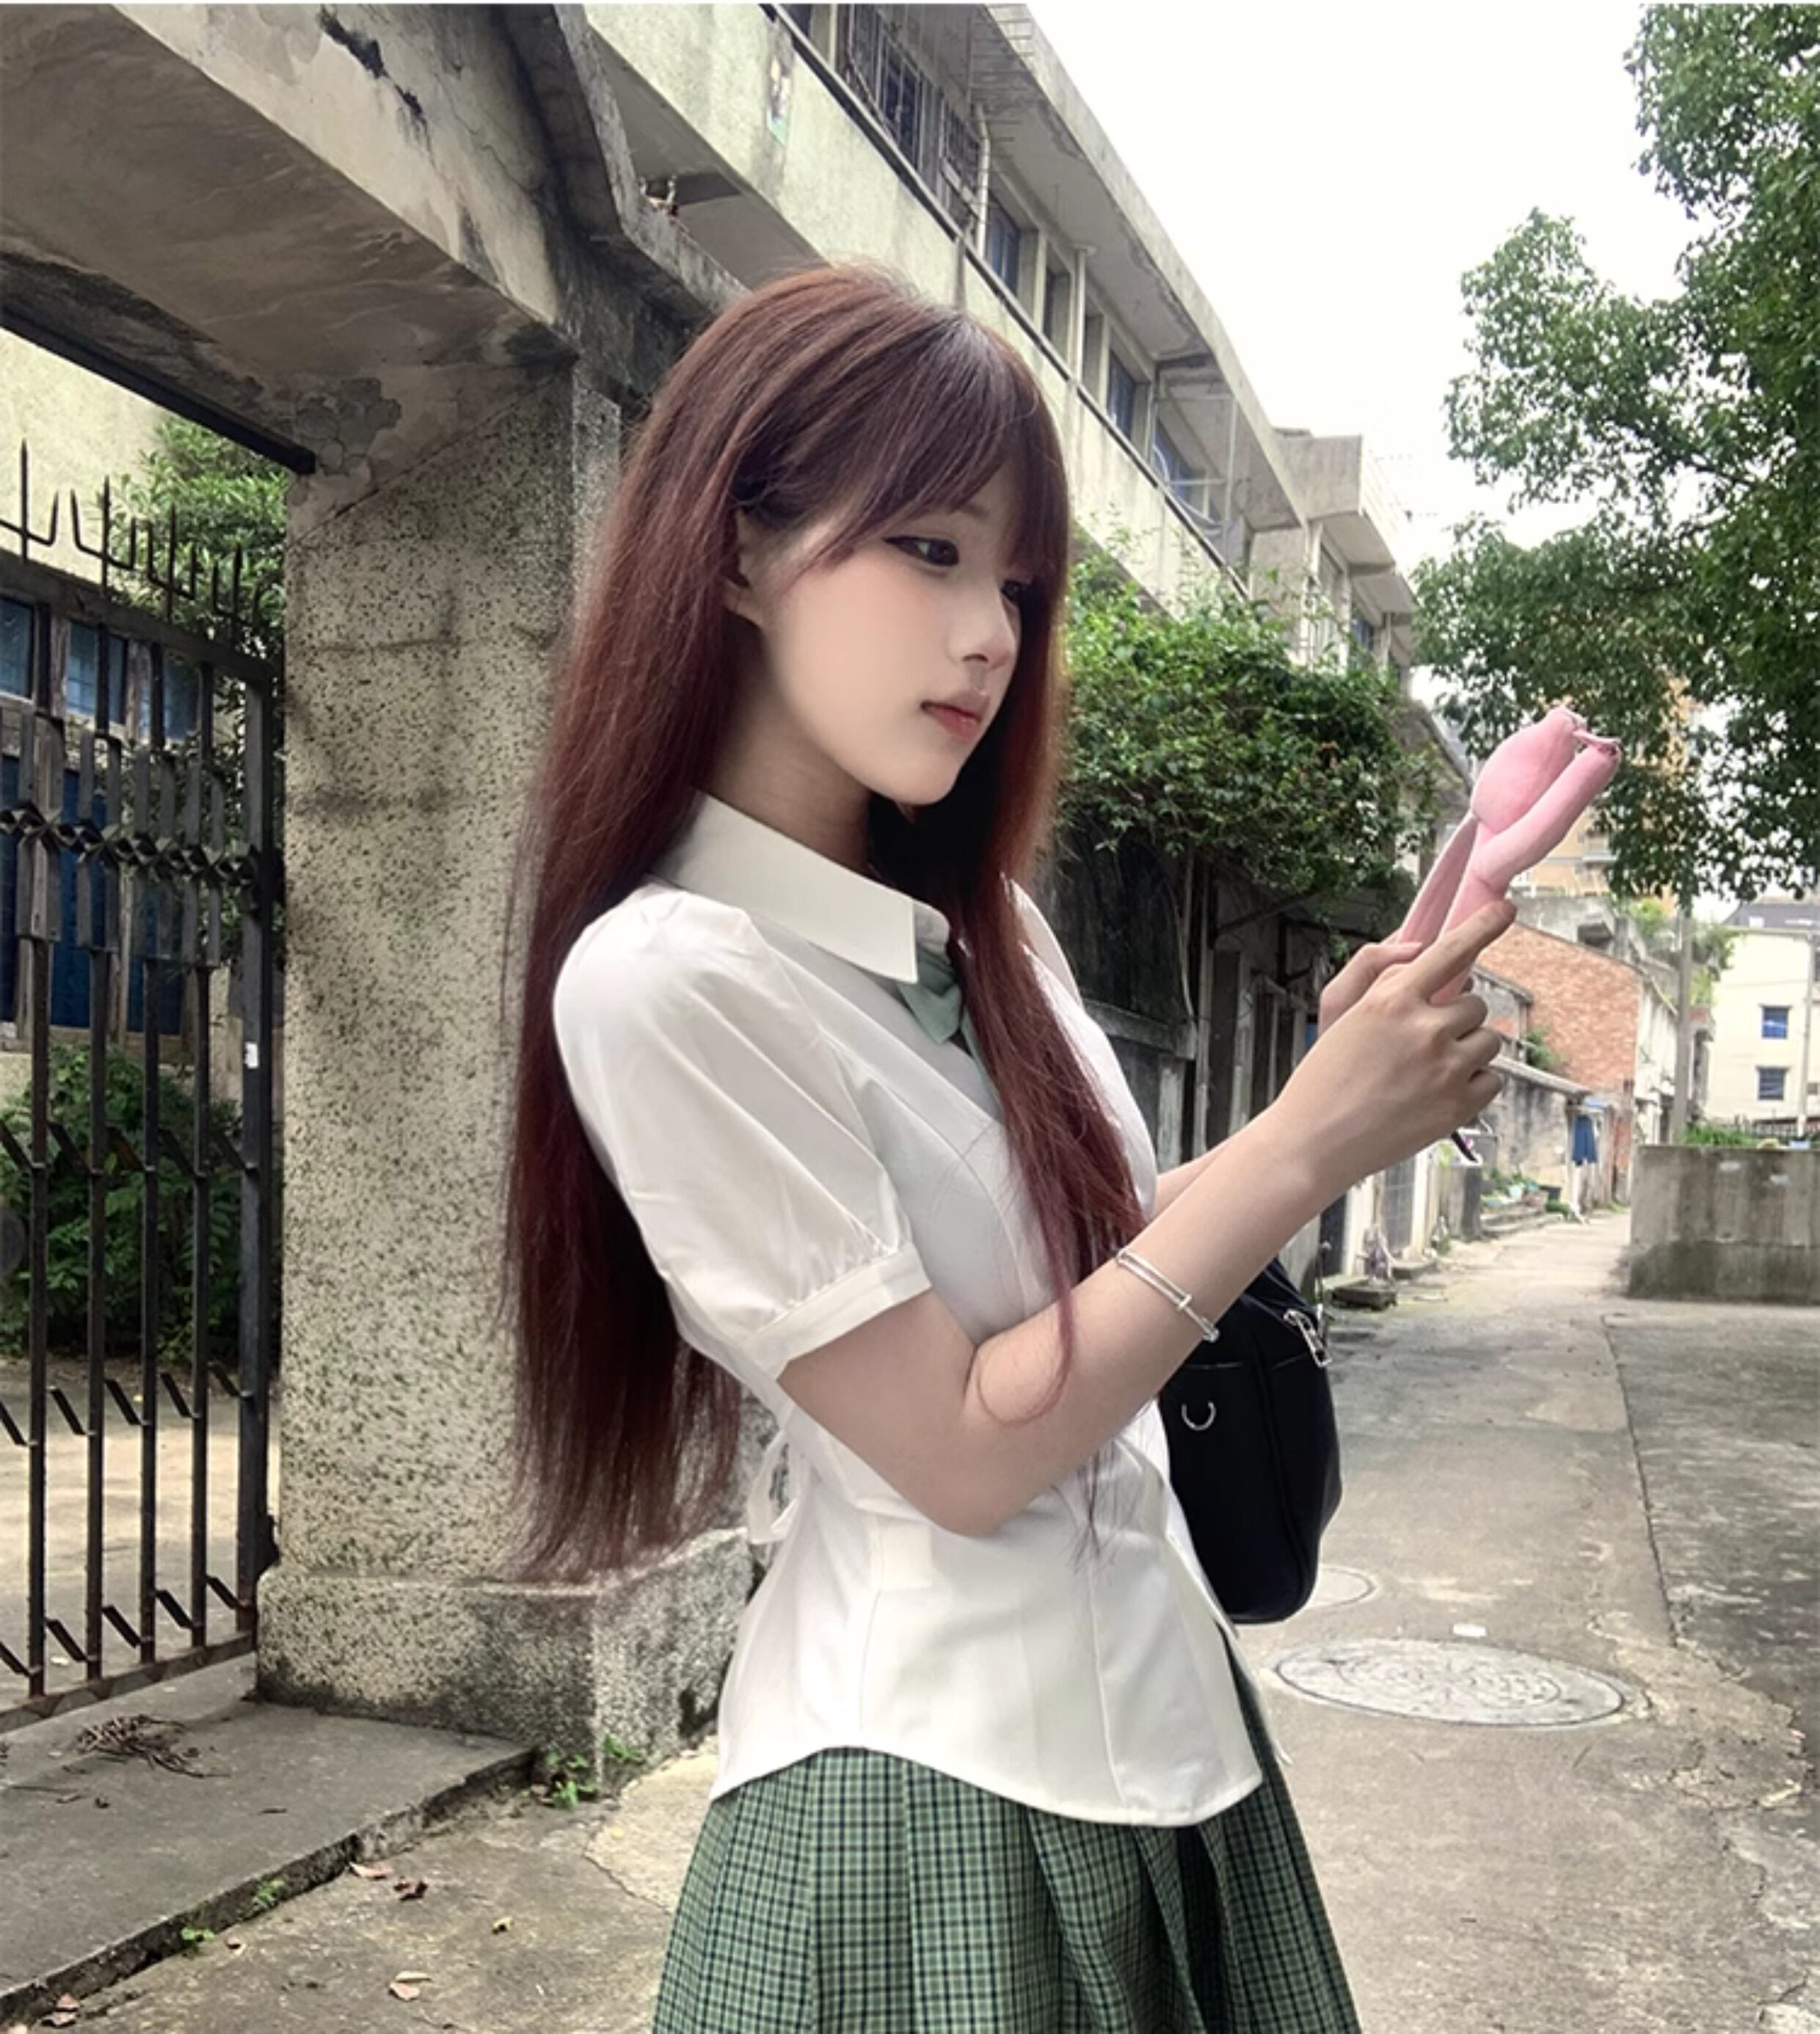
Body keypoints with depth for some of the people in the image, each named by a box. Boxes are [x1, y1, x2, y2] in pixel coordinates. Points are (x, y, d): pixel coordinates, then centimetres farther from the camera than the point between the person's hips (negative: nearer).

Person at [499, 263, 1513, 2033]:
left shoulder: (985, 924, 4)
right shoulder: (664, 974, -20)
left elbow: (1100, 1250, 8)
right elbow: (965, 1452, -20)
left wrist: (1348, 1083, -5)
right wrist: (1308, 1144, -18)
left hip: (1162, 1709, 7)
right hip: (933, 1786, -7)